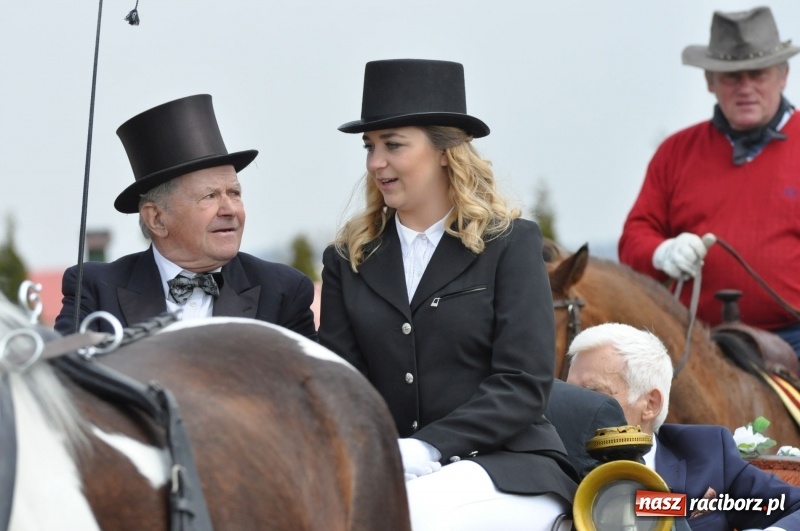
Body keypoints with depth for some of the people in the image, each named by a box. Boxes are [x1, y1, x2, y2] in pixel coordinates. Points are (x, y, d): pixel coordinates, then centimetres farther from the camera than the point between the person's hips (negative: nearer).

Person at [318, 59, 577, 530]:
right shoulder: (349, 260, 15)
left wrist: (422, 449, -18)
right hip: (386, 475, 3)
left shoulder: (511, 244, 4)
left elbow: (523, 384, -5)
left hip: (505, 471, -3)